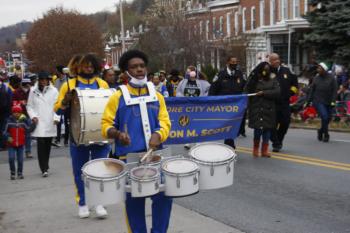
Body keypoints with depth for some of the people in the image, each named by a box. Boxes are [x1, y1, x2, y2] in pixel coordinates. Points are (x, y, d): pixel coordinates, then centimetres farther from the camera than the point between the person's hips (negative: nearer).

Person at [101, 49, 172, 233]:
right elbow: (106, 125, -1)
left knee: (164, 196, 1)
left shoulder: (156, 96, 9)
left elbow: (165, 122, 6)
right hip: (129, 158, -2)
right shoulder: (118, 97, -1)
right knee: (134, 201, 7)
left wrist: (158, 135, -15)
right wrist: (117, 134, -22)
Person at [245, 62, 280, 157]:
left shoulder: (273, 81, 10)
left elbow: (277, 92, -3)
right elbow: (247, 90, -6)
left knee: (267, 129, 2)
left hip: (269, 110, 2)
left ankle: (265, 150, 11)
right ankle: (255, 149, 13)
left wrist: (264, 93, -11)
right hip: (256, 109, -2)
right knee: (258, 129, -6)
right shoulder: (254, 80, 7)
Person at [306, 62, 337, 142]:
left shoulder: (331, 78, 0)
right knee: (324, 117, -16)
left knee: (328, 118, 5)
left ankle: (321, 131, 31)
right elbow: (312, 90, 7)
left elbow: (335, 90, -1)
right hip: (318, 102, -1)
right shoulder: (316, 78, 3)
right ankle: (326, 135, -1)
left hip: (328, 102, 1)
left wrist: (333, 101, -11)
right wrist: (308, 101, 2)